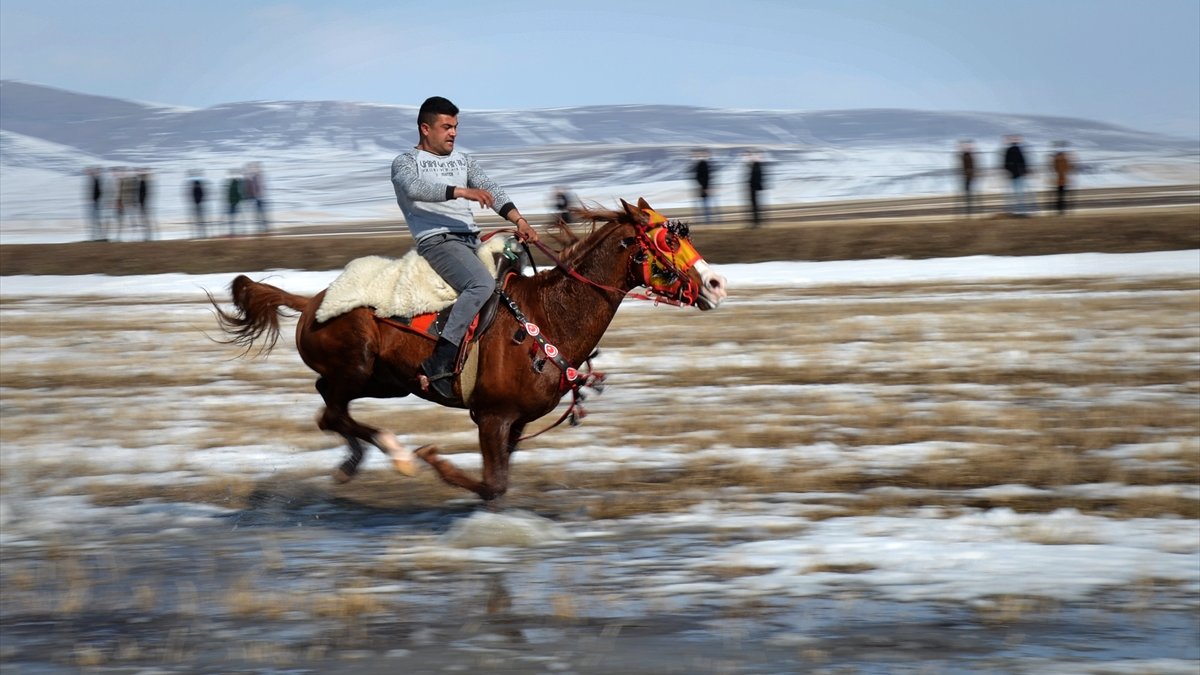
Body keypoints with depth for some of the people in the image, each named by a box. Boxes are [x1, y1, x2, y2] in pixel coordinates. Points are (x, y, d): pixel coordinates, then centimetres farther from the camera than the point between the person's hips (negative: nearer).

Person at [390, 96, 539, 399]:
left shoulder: (463, 160, 25)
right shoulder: (405, 162, 5)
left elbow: (491, 189, 13)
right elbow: (414, 188, -18)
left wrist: (519, 220, -4)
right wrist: (462, 191, -29)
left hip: (473, 239, 8)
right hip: (437, 240, -8)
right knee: (482, 283, -32)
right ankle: (440, 363, -37)